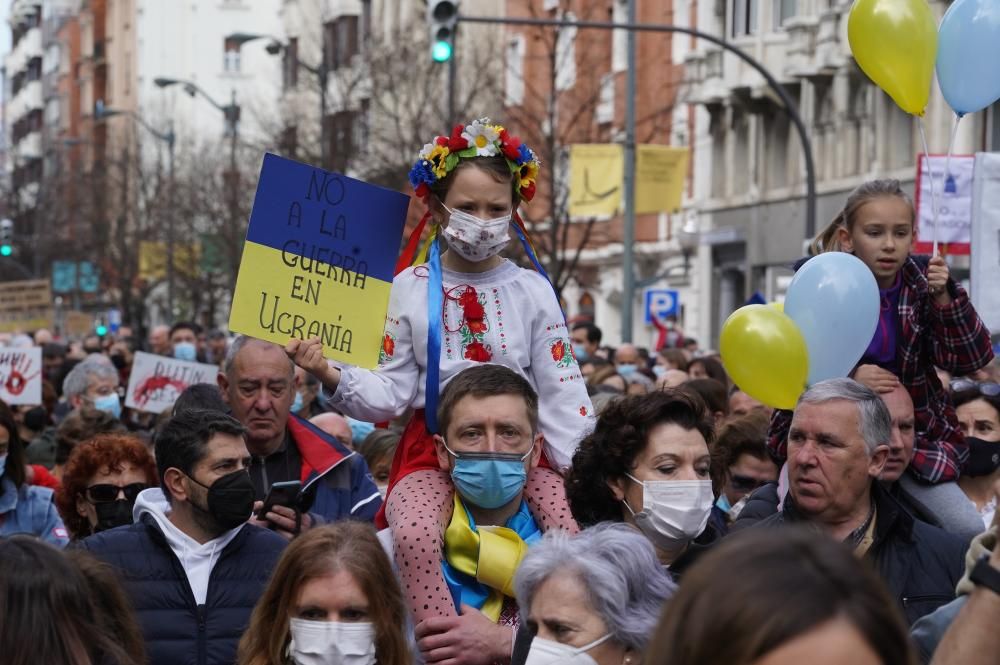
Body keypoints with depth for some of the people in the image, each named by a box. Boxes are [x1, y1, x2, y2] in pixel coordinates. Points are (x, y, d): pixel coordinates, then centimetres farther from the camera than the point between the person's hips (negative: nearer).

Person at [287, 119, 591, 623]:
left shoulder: (531, 290, 3)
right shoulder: (412, 288, 3)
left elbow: (562, 394, 2)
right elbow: (393, 392, 3)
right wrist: (330, 376, -14)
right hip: (434, 449, -1)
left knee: (573, 531, -25)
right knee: (415, 534, -32)